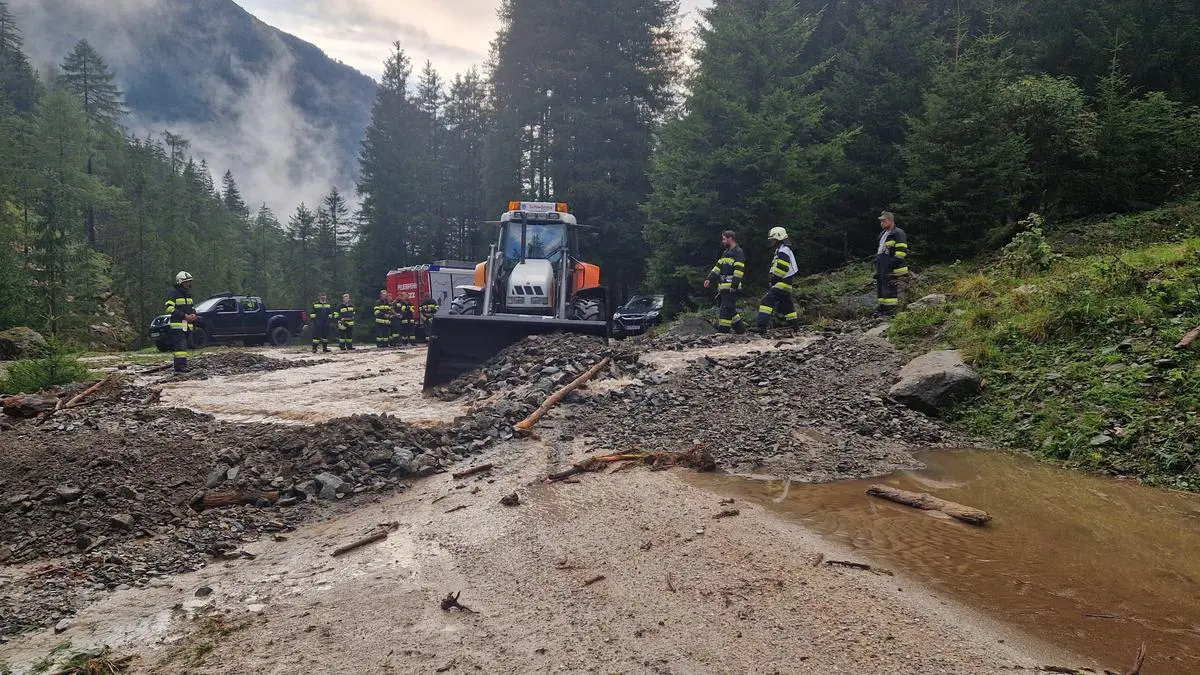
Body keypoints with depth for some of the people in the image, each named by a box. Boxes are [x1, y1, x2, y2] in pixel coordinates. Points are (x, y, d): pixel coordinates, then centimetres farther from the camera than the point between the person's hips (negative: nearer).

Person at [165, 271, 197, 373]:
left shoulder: (188, 293, 18)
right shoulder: (173, 293, -7)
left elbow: (193, 306, 28)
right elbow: (170, 308, -14)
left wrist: (193, 314, 4)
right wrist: (184, 316, -19)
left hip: (187, 324, 8)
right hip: (177, 324, -8)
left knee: (183, 345, 10)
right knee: (180, 345, -16)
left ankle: (181, 365, 14)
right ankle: (180, 366, -20)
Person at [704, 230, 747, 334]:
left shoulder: (738, 252, -7)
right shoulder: (726, 253, 22)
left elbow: (739, 270, -16)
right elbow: (718, 267, 22)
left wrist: (734, 285, -22)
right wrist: (710, 279, 11)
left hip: (731, 288, -9)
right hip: (723, 287, 9)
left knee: (726, 309, -11)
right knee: (730, 309, 12)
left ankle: (723, 331, -12)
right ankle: (740, 327, 20)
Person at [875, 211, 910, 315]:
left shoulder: (898, 234, -8)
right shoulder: (883, 234, 22)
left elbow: (901, 250, -14)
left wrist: (896, 261, -20)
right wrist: (877, 261, 25)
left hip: (891, 266, -10)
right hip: (881, 265, 10)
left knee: (890, 286, -12)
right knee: (880, 286, 9)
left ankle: (891, 308, -11)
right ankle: (883, 306, 15)